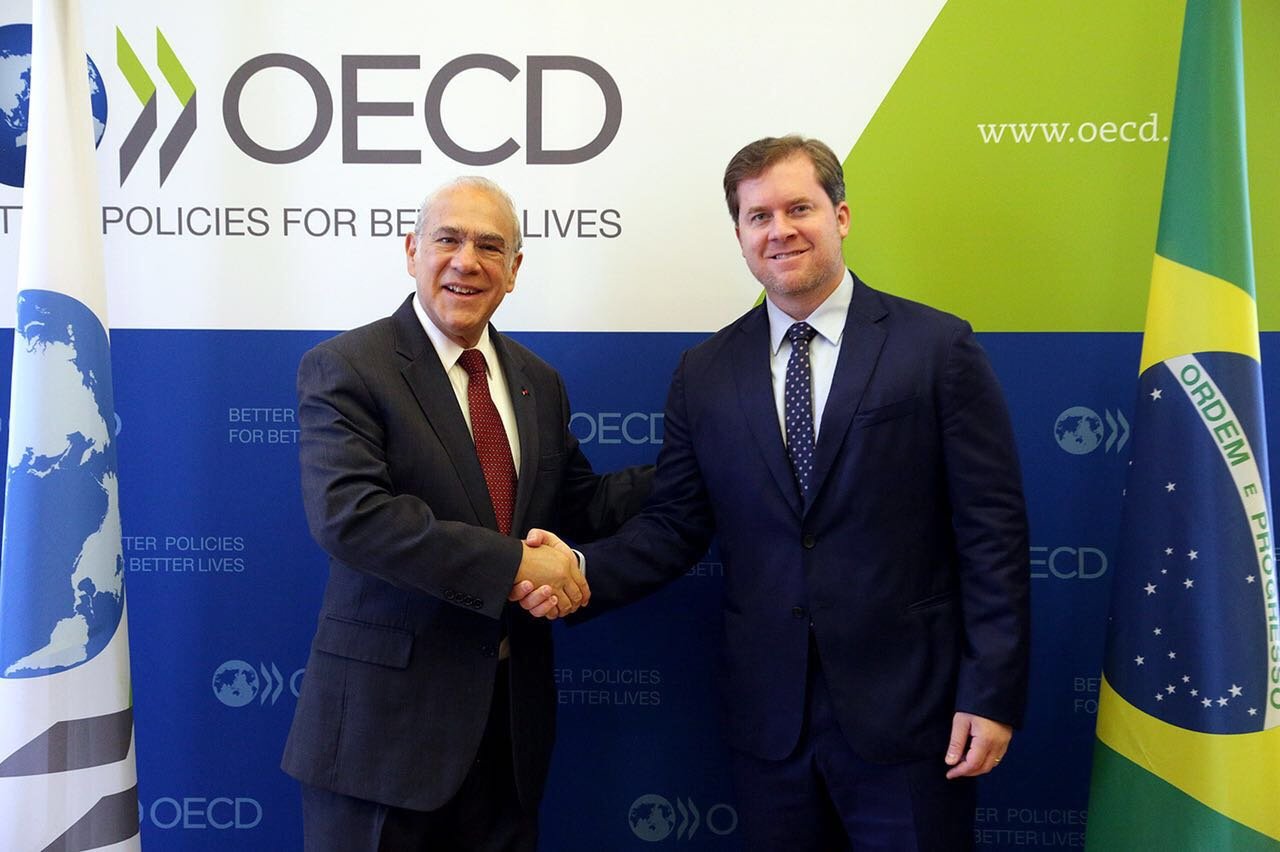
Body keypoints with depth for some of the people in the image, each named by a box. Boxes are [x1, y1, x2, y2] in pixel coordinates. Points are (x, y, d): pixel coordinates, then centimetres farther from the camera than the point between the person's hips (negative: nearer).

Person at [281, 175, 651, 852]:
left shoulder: (538, 383, 11)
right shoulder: (342, 369, -9)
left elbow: (578, 508, 15)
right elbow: (348, 514, -22)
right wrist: (513, 563, -24)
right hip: (386, 716, -5)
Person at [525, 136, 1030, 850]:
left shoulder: (939, 348, -5)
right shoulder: (703, 374, 4)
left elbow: (992, 530, -6)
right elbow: (674, 525, 4)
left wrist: (991, 694, -9)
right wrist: (584, 571, -14)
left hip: (906, 711, -2)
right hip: (767, 717, 3)